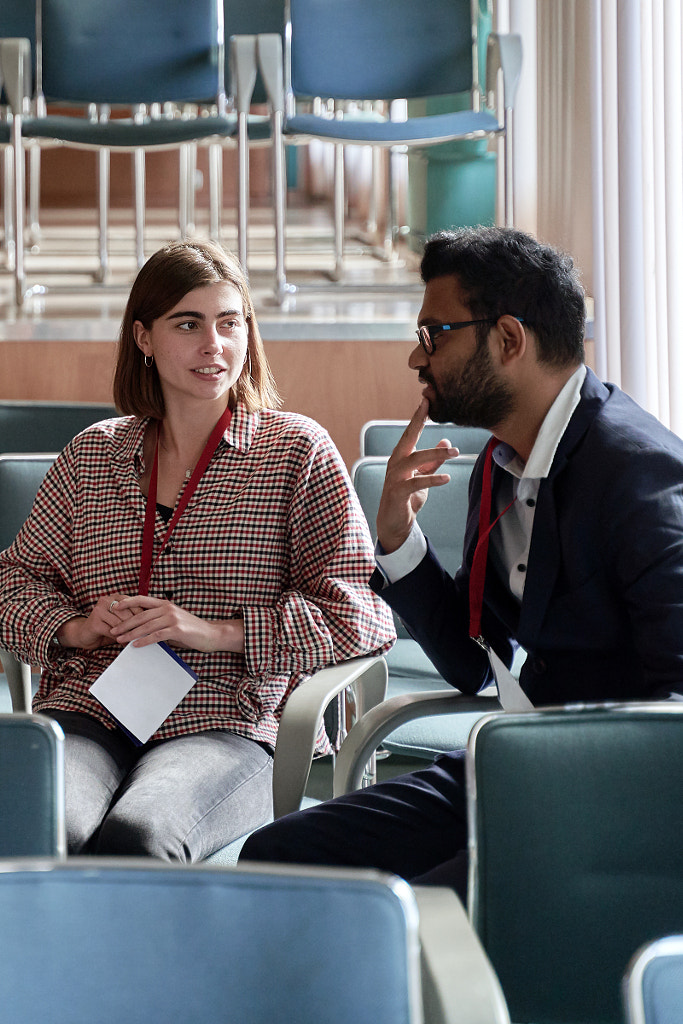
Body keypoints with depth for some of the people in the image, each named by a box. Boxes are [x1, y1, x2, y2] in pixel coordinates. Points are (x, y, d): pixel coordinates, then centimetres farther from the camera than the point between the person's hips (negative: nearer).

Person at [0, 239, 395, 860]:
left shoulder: (298, 451, 8)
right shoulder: (91, 454, 19)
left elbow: (364, 615, 0)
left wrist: (218, 631, -11)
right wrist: (75, 628, 0)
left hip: (229, 725, -2)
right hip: (87, 712, 3)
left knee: (134, 837, -35)